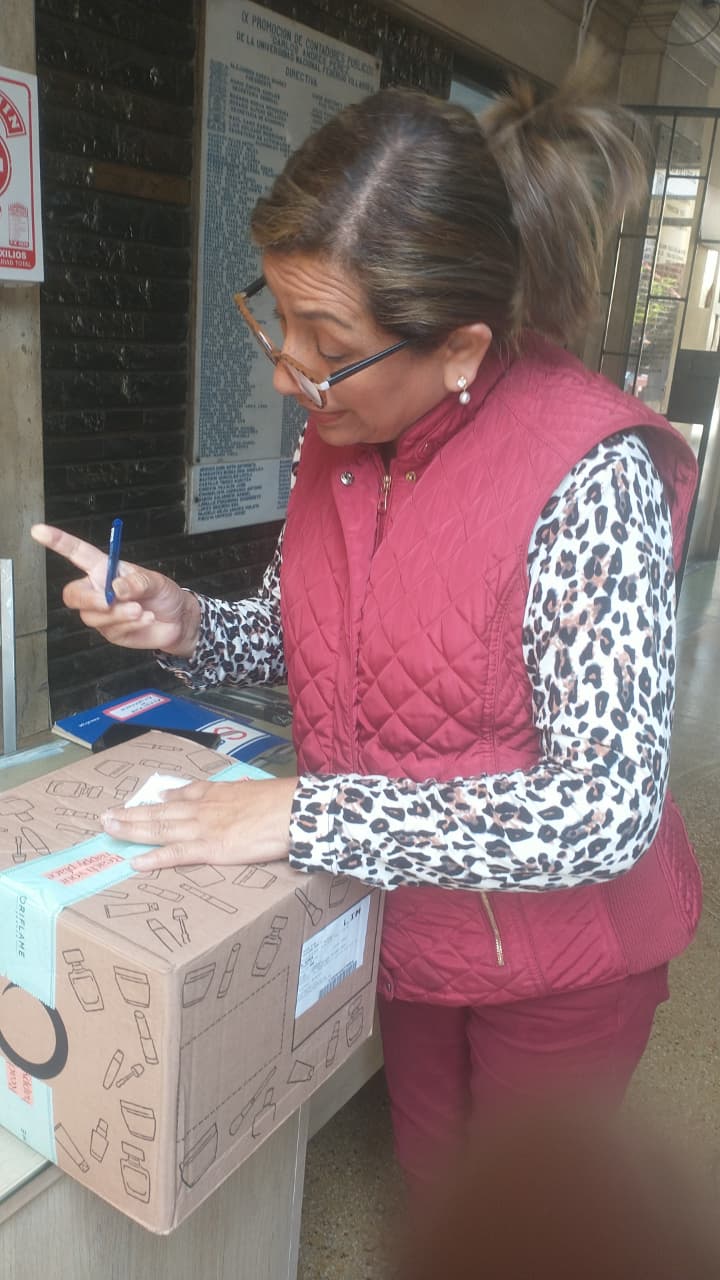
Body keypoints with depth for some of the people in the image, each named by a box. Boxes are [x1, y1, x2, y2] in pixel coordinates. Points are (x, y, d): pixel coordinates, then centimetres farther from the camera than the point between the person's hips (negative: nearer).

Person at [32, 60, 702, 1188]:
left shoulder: (590, 474, -29)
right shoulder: (340, 428, -8)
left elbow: (607, 809, -30)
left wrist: (307, 814, -30)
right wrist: (188, 627, -14)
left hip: (560, 951, -5)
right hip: (405, 924, 5)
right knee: (428, 1189, 28)